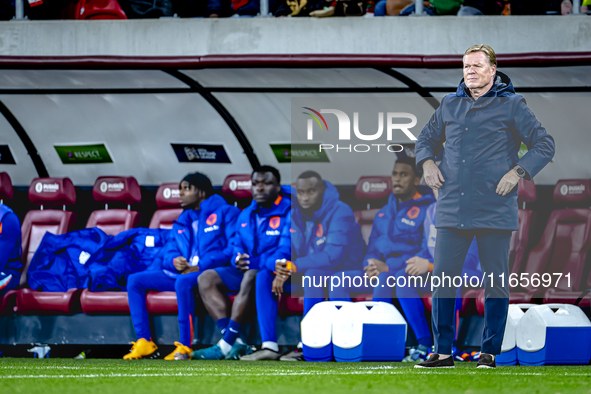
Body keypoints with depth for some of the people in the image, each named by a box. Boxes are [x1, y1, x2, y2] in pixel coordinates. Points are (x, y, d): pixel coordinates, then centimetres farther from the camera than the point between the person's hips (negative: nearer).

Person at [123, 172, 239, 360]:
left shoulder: (226, 213, 3)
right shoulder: (182, 222, 24)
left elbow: (234, 249, -10)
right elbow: (167, 253, 19)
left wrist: (201, 267, -19)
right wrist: (174, 261, -8)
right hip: (180, 272, 8)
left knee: (184, 281, -40)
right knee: (135, 280, -7)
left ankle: (185, 346, -37)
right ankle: (144, 341, -14)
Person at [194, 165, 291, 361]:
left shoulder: (289, 212, -10)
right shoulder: (246, 216, 15)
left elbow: (286, 251, -20)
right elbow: (237, 248, 16)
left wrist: (253, 264, -28)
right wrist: (238, 260, -9)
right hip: (248, 271, 8)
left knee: (251, 277, -38)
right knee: (207, 279, -10)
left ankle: (226, 346, -35)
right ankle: (236, 345, -24)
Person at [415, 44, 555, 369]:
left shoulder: (511, 106, 2)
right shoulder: (449, 105, 13)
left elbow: (544, 145, 2)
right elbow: (426, 138, 27)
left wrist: (517, 172, -10)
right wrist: (427, 162, 6)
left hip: (494, 210, -3)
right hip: (452, 208, 3)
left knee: (495, 282, 1)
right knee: (442, 280, -1)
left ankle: (489, 352, 11)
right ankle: (442, 352, 6)